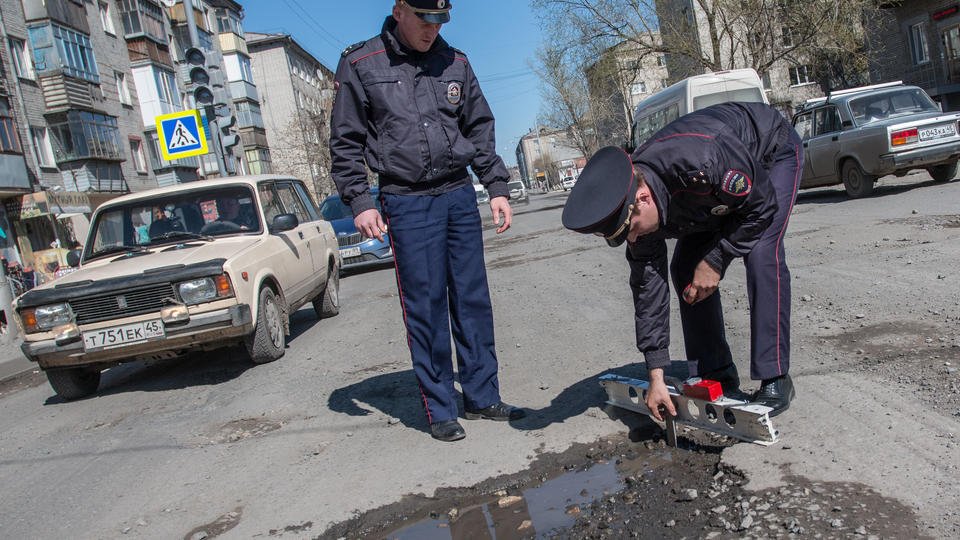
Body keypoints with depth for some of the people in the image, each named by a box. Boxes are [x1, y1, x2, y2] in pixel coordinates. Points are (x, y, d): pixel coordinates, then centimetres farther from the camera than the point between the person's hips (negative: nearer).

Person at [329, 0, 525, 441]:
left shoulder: (454, 63, 10)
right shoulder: (360, 64, 1)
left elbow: (480, 130, 15)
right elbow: (345, 143, 1)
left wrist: (497, 188, 7)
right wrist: (359, 202, -8)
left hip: (460, 196, 4)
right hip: (407, 204, -3)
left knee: (473, 300, 7)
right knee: (426, 309, -1)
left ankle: (482, 397, 19)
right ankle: (439, 410, 11)